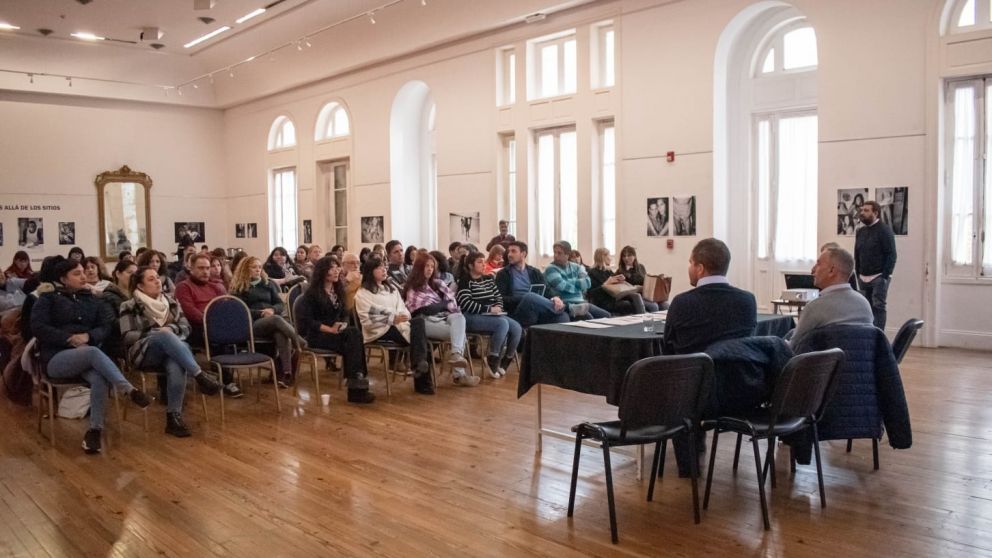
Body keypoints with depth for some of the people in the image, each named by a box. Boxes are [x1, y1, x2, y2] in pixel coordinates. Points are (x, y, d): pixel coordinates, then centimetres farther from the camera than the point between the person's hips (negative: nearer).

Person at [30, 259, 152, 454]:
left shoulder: (92, 300, 20)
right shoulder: (48, 299, 10)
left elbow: (106, 327, 8)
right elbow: (38, 327, -5)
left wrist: (88, 336, -13)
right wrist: (69, 338, -16)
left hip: (86, 355, 3)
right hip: (56, 357, -3)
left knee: (100, 379, -33)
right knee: (93, 352, -38)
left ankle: (94, 431, -28)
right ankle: (129, 391, -46)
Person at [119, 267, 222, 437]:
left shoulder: (171, 302, 17)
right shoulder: (130, 307, 7)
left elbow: (186, 327, 13)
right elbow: (127, 337, -2)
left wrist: (171, 329, -9)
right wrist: (156, 333, -13)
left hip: (172, 350, 3)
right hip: (145, 353, -3)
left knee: (176, 366, -37)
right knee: (164, 335, -38)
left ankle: (173, 416, -35)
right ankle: (200, 376, -45)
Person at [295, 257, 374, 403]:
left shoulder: (338, 290, 14)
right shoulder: (312, 293, -5)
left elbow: (344, 314, 15)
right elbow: (306, 320, -12)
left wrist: (342, 324, -9)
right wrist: (329, 329, -20)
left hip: (336, 332, 6)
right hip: (315, 335, -5)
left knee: (355, 333, -30)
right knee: (353, 338, -31)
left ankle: (356, 385, -32)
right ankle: (356, 385, -30)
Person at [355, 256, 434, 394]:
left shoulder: (391, 288, 23)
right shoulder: (362, 294, 2)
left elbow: (402, 308, 15)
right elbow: (367, 320, -9)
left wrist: (403, 317, -10)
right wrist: (393, 319, -19)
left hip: (398, 324, 6)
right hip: (379, 331, -6)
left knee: (419, 321, -28)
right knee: (417, 334, -29)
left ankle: (420, 363, -32)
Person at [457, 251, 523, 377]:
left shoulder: (489, 278, 21)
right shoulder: (465, 281, -1)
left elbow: (498, 297, 19)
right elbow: (465, 303, -15)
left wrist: (498, 307, -6)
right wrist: (488, 309, -18)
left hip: (492, 315, 7)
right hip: (472, 317, -7)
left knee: (516, 328, -18)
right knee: (503, 324, -32)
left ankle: (504, 363, -7)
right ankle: (493, 362, -23)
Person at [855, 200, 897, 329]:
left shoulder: (884, 230, -6)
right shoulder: (860, 232, 13)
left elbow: (891, 254, -10)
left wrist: (885, 276, -15)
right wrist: (858, 274, 10)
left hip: (879, 278, -6)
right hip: (863, 278, 6)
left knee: (878, 307, -7)